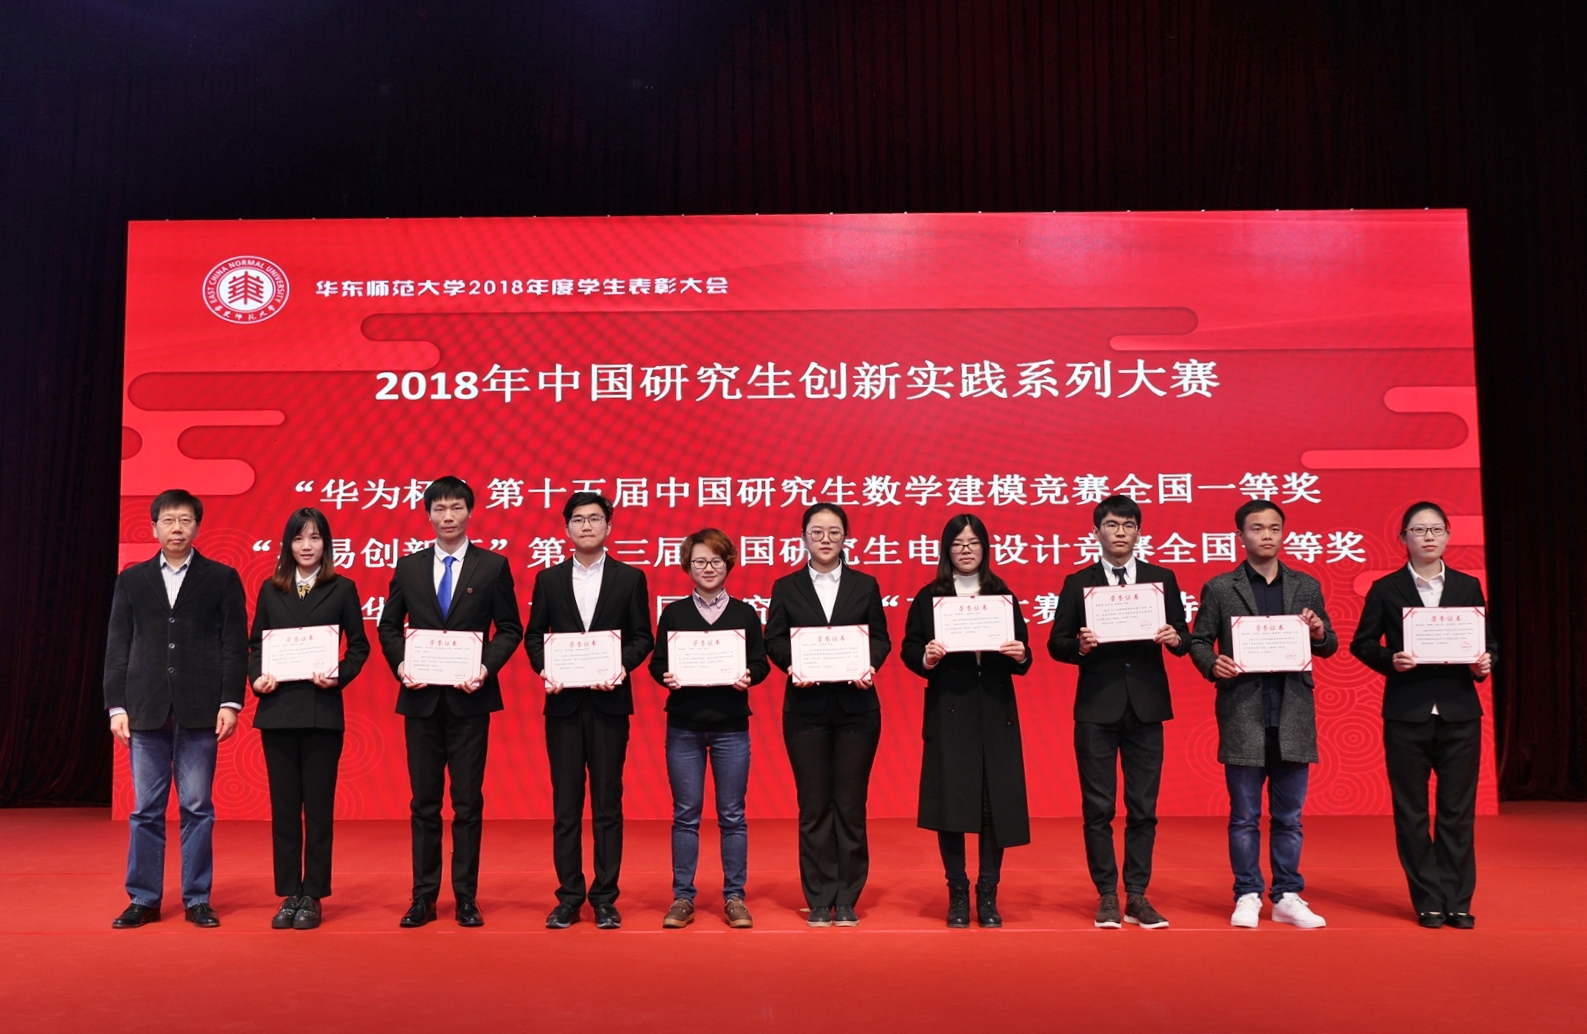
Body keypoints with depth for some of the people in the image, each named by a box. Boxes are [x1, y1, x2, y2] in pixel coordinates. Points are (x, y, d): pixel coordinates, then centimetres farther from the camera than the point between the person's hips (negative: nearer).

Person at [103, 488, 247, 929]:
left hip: (200, 710, -2)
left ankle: (197, 899, 11)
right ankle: (144, 899, 16)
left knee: (198, 809, 3)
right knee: (145, 810, 6)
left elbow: (234, 644, 1)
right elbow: (117, 647, 9)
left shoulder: (222, 578, 5)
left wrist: (231, 703, -6)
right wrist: (116, 706, 2)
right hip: (146, 710, 2)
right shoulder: (131, 579, 11)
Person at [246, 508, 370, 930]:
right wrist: (256, 677, -6)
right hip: (277, 709, 2)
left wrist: (339, 676, -13)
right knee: (283, 806, 7)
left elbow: (359, 645, 3)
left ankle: (312, 896, 11)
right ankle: (289, 895, 15)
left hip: (322, 710, -2)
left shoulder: (342, 589, 3)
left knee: (318, 807, 2)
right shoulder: (270, 589, 9)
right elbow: (255, 643, 12)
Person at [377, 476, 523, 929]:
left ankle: (466, 898, 12)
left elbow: (509, 629, 1)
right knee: (424, 802, 8)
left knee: (468, 801, 3)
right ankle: (423, 897, 16)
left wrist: (486, 667, -14)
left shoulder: (494, 566, 2)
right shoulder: (408, 567, 8)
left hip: (469, 699, -2)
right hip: (422, 699, 2)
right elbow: (389, 625, 12)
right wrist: (400, 664, -6)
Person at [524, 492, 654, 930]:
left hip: (609, 701, -1)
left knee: (608, 803, 3)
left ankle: (605, 898, 11)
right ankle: (568, 897, 14)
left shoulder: (631, 578, 4)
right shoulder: (548, 579, 9)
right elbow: (533, 635, 9)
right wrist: (544, 668, -9)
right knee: (565, 804, 5)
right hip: (563, 702, 1)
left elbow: (643, 637, 2)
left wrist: (622, 665, -15)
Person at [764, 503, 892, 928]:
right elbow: (774, 641, 3)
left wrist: (870, 666, -14)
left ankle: (847, 901, 12)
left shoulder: (865, 585, 9)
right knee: (813, 806, 4)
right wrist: (793, 665, -17)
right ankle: (819, 901, 12)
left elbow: (881, 638, 5)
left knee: (851, 805, 3)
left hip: (856, 705, 0)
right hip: (806, 707, 0)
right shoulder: (786, 587, 7)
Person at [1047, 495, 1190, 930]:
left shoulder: (1162, 579, 8)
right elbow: (1056, 645, 2)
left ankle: (1137, 896, 15)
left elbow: (1183, 638, 7)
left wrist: (1175, 639, -15)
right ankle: (1107, 897, 12)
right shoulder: (1078, 583, 5)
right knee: (1098, 808, 2)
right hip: (1097, 707, -1)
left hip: (1146, 706, 1)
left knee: (1143, 807, 6)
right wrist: (1080, 646, -18)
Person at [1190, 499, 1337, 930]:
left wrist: (1320, 634, -10)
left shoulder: (1306, 586, 11)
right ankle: (1247, 897, 15)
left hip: (1293, 716, 2)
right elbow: (1199, 641, 2)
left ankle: (1288, 897, 19)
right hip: (1243, 716, -2)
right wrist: (1213, 664, -18)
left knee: (1289, 815, 9)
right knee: (1245, 816, 5)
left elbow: (1329, 647, 12)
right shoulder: (1219, 588, 3)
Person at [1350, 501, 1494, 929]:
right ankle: (1428, 901, 15)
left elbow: (1487, 642, 11)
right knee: (1412, 812, 5)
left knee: (1458, 810, 5)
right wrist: (1389, 660, -15)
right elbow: (1362, 643, 4)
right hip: (1407, 714, -1)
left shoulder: (1468, 586, 9)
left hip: (1459, 713, 1)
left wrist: (1483, 664, -10)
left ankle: (1457, 901, 15)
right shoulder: (1385, 590, 3)